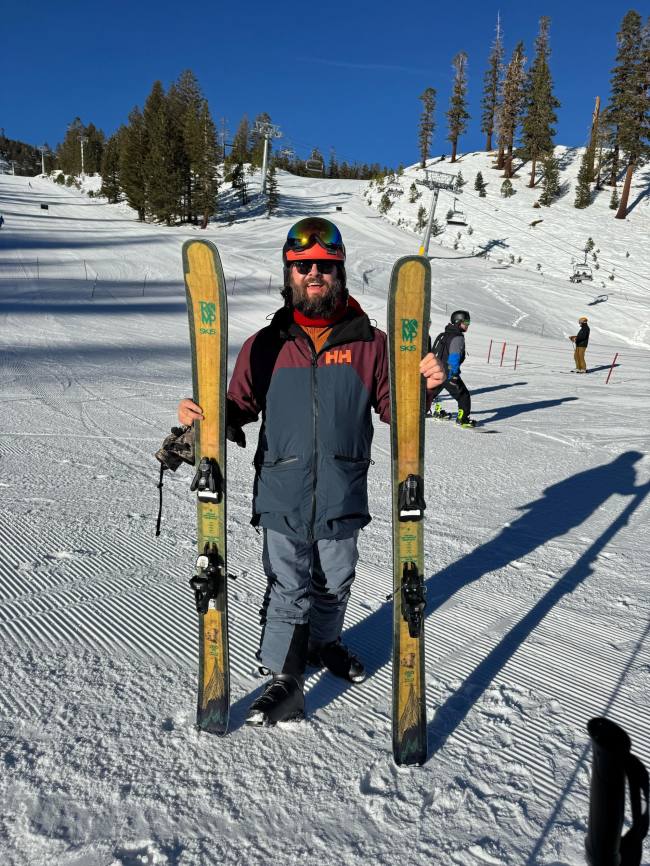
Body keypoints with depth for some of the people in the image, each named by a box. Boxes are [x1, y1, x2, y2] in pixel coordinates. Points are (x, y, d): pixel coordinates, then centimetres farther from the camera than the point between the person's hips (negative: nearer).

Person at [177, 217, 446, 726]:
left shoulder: (368, 341, -1)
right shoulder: (266, 345, -1)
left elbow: (393, 409, 2)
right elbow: (239, 409, 4)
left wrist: (423, 387, -17)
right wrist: (204, 415, -16)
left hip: (342, 495, 2)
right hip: (283, 495, -1)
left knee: (334, 582, 21)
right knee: (287, 589, 5)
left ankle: (324, 642, 48)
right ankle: (284, 678, 24)